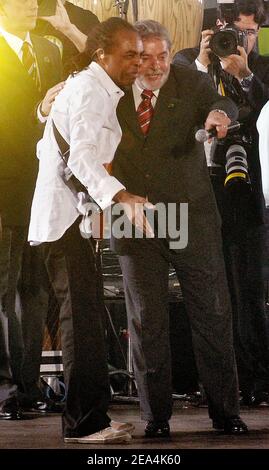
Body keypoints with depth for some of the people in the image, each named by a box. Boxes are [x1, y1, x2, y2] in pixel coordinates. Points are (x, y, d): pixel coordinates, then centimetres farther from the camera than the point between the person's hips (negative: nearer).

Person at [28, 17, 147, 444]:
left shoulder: (92, 89, 20)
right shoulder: (91, 91, -13)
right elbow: (82, 155, -27)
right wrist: (118, 196, -41)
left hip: (69, 215, 11)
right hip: (65, 216, -11)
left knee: (85, 316, 11)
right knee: (83, 316, -14)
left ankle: (89, 416, 15)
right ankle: (85, 421, -14)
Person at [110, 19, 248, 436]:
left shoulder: (190, 83, -1)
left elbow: (222, 105, -19)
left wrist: (219, 113, -43)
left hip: (190, 218, -1)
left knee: (212, 314, 3)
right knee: (146, 320, 5)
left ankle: (224, 410, 13)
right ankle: (155, 415, 14)